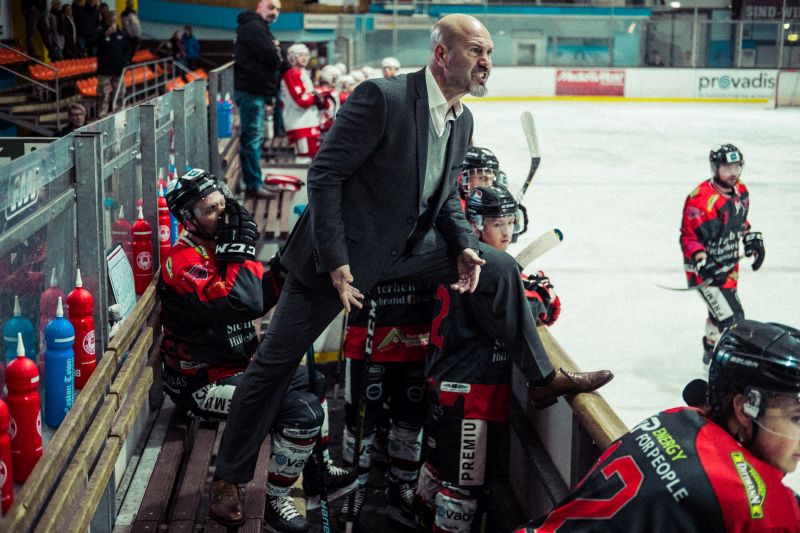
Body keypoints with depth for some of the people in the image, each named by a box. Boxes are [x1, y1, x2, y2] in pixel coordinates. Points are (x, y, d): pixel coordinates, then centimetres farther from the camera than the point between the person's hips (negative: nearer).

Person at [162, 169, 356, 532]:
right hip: (204, 383, -10)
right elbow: (243, 302, -35)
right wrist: (242, 247, -25)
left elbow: (258, 300, 12)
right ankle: (275, 501, -5)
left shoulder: (215, 248, 9)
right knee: (304, 412, -22)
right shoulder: (184, 261, -21)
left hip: (237, 363, 10)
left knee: (309, 379, 24)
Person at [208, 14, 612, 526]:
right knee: (275, 363, 1)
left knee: (498, 267, 1)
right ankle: (230, 477, 18)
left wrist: (463, 245, -4)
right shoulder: (381, 97, -22)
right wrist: (335, 262, -21)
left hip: (410, 247, 7)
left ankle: (543, 379, 17)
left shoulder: (463, 119, 3)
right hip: (343, 251, -7)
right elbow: (325, 174, -20)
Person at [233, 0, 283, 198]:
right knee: (253, 138, -8)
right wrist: (276, 54, 0)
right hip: (251, 92, -11)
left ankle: (253, 181, 24)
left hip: (255, 91, 11)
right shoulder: (254, 27, -13)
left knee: (254, 138, 15)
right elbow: (271, 58, -20)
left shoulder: (259, 28, 21)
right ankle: (254, 185, -5)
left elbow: (273, 60, 19)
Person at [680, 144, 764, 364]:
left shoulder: (741, 191, 1)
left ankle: (712, 350, 48)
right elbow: (688, 237, -21)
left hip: (729, 265, 9)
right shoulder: (700, 199, -26)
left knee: (722, 312, 25)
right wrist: (701, 260, -34)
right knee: (731, 319, -14)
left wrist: (752, 239, 9)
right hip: (705, 268, -8)